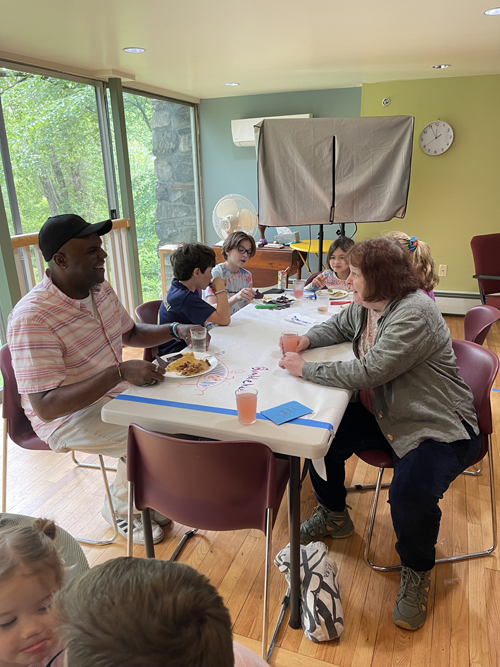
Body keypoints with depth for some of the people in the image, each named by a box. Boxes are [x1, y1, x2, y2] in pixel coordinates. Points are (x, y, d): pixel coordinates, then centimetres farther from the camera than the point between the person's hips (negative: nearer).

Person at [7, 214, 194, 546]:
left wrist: (176, 330, -3)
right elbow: (46, 407, -30)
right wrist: (120, 372, -37)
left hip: (116, 393, 8)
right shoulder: (32, 319, -27)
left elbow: (131, 333, 16)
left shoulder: (101, 288, -1)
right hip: (69, 416, -8)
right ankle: (122, 507, 7)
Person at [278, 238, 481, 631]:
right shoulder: (366, 306, 3)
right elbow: (338, 326, 24)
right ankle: (335, 516, 24)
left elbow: (367, 372, -32)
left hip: (437, 427, -8)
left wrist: (305, 369, -22)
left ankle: (417, 570, 5)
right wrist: (306, 341, 2)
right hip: (383, 415, 9)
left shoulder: (415, 314, -26)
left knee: (411, 493, -32)